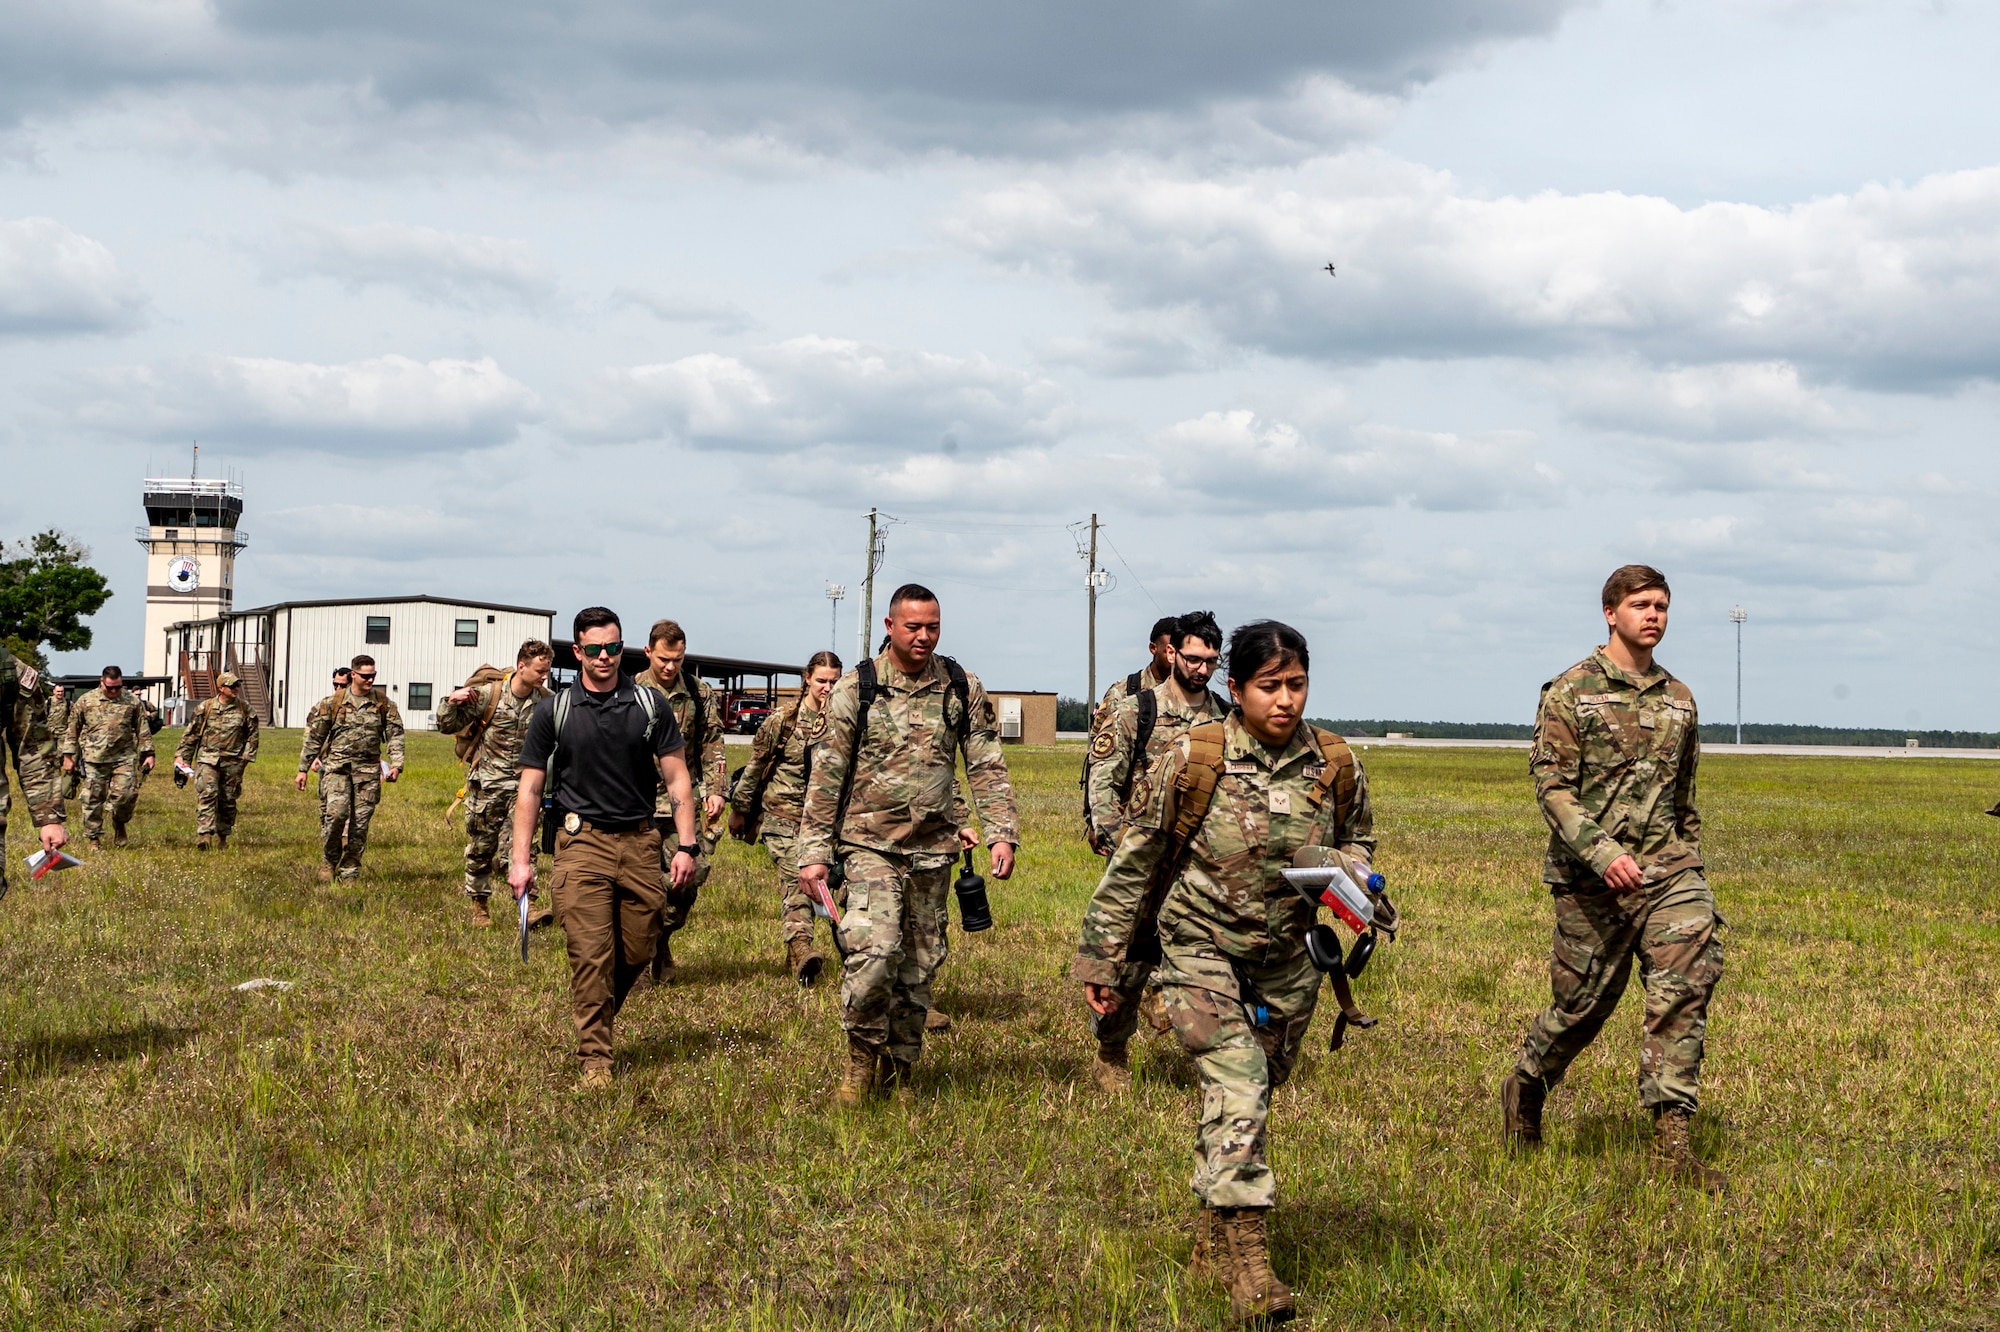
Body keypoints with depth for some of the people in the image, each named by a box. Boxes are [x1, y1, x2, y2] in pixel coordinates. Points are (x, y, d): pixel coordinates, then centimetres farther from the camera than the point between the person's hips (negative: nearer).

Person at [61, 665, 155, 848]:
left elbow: (143, 730, 10)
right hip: (94, 759, 0)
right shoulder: (85, 702, 3)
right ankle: (93, 838, 13)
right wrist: (68, 756, 6)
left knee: (126, 794, -10)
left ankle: (119, 823, 19)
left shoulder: (132, 701, 5)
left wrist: (148, 754, 5)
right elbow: (71, 730, 9)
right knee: (93, 799, 1)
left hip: (124, 758, 0)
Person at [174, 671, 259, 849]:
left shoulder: (245, 709, 5)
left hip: (232, 762, 2)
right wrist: (181, 756, 8)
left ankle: (222, 836, 20)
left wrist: (247, 756, 3)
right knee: (206, 794, -16)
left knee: (228, 801, 7)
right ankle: (204, 834, -25)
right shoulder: (206, 708, 3)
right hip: (208, 759, -2)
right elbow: (191, 734, 10)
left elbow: (252, 735, 13)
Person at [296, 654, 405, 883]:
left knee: (360, 823, 1)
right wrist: (303, 768, 8)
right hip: (337, 767, -2)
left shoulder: (384, 703, 6)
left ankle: (350, 871, 12)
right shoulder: (333, 703, 2)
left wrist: (396, 765, -6)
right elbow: (314, 736, 8)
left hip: (368, 770, 2)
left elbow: (395, 735, 8)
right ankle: (329, 860, 2)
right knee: (336, 812, -20)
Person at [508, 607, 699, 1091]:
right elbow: (530, 788, 4)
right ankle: (594, 1061, -3)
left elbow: (676, 778, 7)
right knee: (591, 956, -8)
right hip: (582, 841, -2)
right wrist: (521, 859, -1)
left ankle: (597, 1019, 34)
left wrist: (686, 845, -2)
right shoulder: (553, 712, 3)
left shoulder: (650, 706, 6)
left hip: (640, 842, 2)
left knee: (638, 952, 7)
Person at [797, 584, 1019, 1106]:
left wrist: (1002, 832, -6)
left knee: (920, 964, 8)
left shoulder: (963, 689, 4)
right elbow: (825, 775, -2)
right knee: (873, 949, -21)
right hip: (870, 843, -3)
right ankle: (861, 1056, 0)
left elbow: (987, 767, 6)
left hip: (934, 848, 3)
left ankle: (898, 1072, 23)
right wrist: (813, 853, -5)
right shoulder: (856, 689, -3)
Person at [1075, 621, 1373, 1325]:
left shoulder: (1336, 767, -5)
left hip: (1287, 961, 4)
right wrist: (1102, 958, -2)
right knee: (1237, 1088, -20)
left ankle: (1212, 1237, 30)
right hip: (1200, 949, -4)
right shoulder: (1190, 761, -14)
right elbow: (1133, 863, -5)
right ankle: (1248, 1261, -22)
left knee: (1252, 1094, 12)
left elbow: (1358, 841, 14)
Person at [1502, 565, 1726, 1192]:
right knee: (1585, 999, 4)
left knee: (1688, 981, -14)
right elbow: (1552, 785, -10)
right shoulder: (1571, 691, -3)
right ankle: (1525, 1089, 33)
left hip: (1666, 870, 4)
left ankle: (1671, 1137, -13)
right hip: (1591, 875, -4)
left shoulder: (1680, 700, 14)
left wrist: (1689, 869, 19)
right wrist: (1601, 853, -22)